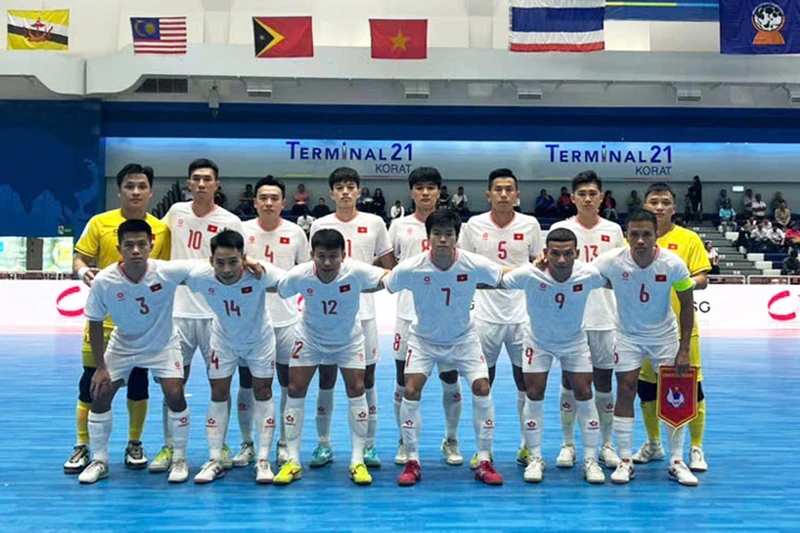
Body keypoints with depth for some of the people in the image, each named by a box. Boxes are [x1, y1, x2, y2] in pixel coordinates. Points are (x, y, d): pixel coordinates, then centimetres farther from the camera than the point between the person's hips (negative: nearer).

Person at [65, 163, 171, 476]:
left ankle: (134, 444, 24)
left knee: (138, 382, 7)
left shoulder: (161, 229, 1)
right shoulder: (99, 223, -2)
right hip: (103, 317, 0)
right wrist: (83, 272, -22)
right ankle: (83, 446, 18)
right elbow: (79, 260, 0)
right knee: (91, 382, 3)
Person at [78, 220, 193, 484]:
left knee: (175, 395, -14)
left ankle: (179, 459, 6)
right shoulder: (104, 281, -26)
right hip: (122, 346, 2)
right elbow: (95, 323, -13)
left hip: (162, 344, -1)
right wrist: (100, 367, -10)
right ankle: (100, 461, 19)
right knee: (100, 395, -2)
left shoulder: (167, 272, -29)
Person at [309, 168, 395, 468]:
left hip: (363, 312, 0)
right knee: (326, 379, 5)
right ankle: (324, 445, 17)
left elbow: (389, 266, 9)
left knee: (366, 380, 3)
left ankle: (369, 446, 14)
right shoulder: (320, 225, 5)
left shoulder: (374, 223, 3)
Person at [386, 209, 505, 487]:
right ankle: (412, 462, 2)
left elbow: (508, 278, -5)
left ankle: (484, 462, 5)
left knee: (482, 388, -11)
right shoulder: (410, 269, -25)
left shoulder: (475, 265, -22)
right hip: (423, 338, -1)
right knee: (411, 391, -14)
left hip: (463, 338, 1)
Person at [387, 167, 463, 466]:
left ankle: (451, 441, 23)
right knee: (403, 381, 5)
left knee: (450, 380, 6)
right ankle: (404, 443, 21)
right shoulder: (399, 226, 6)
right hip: (409, 314, 0)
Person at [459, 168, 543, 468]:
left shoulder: (530, 225, 0)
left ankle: (527, 446, 21)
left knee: (526, 381, 7)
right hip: (485, 315, 0)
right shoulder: (474, 225, -1)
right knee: (483, 382, 6)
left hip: (522, 314, 1)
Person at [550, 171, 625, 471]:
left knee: (604, 383, 7)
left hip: (604, 319, 1)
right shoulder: (560, 229, 1)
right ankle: (568, 444, 18)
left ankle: (607, 445, 20)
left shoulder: (613, 230, 6)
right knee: (569, 382, 6)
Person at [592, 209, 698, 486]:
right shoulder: (612, 261, -22)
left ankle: (677, 462, 12)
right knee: (625, 391, -4)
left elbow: (687, 305, -10)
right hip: (628, 335, 0)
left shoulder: (673, 264, -21)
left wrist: (684, 349, -11)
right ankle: (625, 461, 7)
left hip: (665, 335, 1)